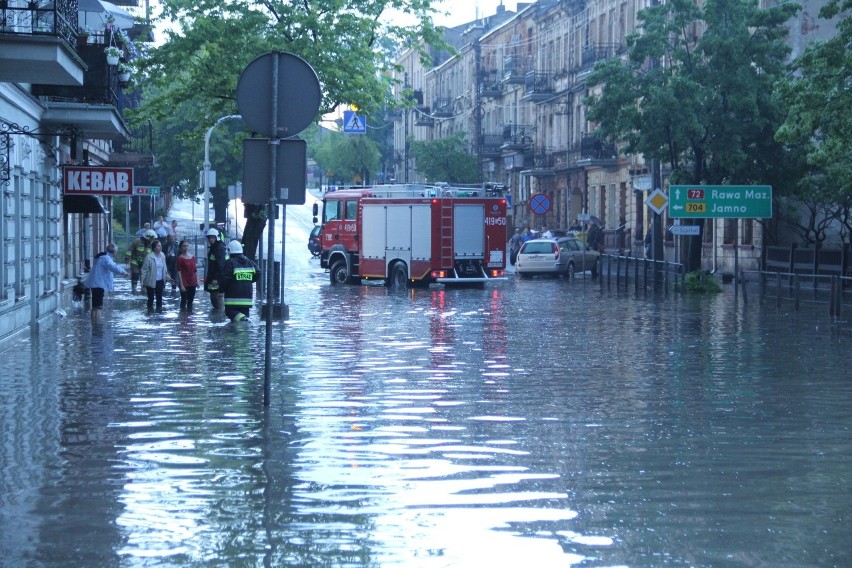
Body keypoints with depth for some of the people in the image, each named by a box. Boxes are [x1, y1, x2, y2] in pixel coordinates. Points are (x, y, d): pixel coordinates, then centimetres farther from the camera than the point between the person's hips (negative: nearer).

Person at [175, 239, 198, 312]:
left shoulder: (192, 257, 9)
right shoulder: (180, 258, -7)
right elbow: (179, 272, -10)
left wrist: (197, 281, 11)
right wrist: (181, 285, -16)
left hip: (192, 282, 5)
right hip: (184, 283, -5)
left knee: (191, 300, 9)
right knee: (184, 300, -1)